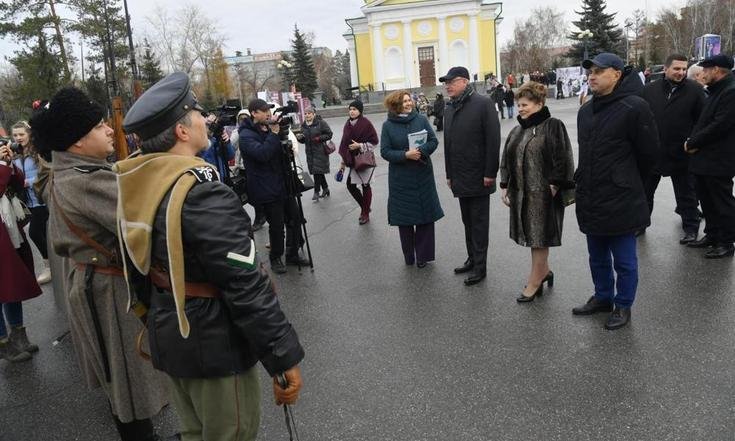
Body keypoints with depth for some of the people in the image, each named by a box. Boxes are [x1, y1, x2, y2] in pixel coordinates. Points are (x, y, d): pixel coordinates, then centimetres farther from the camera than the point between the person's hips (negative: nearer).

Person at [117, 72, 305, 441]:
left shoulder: (136, 185, 0)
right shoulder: (201, 192, -26)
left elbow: (136, 265, 10)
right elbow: (245, 284, -27)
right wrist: (284, 356, -20)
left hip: (166, 336, 8)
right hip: (212, 343, -8)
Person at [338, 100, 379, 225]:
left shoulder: (366, 123, -11)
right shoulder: (348, 124, 7)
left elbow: (374, 141, -9)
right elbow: (344, 143, 13)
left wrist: (360, 146, -18)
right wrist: (343, 162, 13)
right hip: (353, 160, 6)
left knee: (365, 185, 2)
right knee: (350, 185, 4)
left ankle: (366, 213, 16)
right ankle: (364, 207, 27)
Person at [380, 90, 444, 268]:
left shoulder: (421, 119, 1)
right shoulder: (388, 125, -3)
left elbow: (433, 141, 1)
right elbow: (385, 151, -6)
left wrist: (420, 151, -18)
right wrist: (406, 155, -20)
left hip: (423, 175, 1)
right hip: (401, 178, -1)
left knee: (426, 215, 4)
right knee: (404, 218, 6)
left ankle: (423, 256, 17)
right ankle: (409, 257, 21)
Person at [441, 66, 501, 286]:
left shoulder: (483, 103, -9)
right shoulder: (449, 110, 13)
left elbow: (493, 140, -13)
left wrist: (490, 173, -16)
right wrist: (449, 174, 13)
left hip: (479, 177, -6)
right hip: (460, 178, 7)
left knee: (479, 223, 1)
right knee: (468, 222, 14)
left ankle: (480, 266, 10)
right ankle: (472, 259, 25)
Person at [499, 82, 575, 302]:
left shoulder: (553, 126, -9)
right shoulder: (517, 131, 13)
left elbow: (561, 160, -14)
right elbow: (507, 160, 16)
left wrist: (554, 188, -17)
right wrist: (504, 186, 11)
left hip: (543, 194, -7)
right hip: (521, 193, 7)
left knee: (538, 239, 2)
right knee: (532, 236, 15)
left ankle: (533, 283, 12)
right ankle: (544, 271, 34)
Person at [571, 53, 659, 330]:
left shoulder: (634, 108, -14)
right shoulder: (586, 111, 9)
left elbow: (649, 153, -7)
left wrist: (627, 181, 4)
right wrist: (582, 184, 13)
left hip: (620, 202, -7)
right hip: (590, 201, 7)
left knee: (624, 261, 9)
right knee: (598, 258, 21)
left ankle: (623, 306, 26)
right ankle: (603, 298, 38)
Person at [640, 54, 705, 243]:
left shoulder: (695, 90, -4)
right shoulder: (649, 89, 1)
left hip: (682, 154, -2)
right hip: (651, 152, 2)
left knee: (686, 195, 11)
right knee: (644, 192, 13)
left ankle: (691, 228, 25)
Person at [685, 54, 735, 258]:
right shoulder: (716, 91, 16)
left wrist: (693, 143, -14)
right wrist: (693, 139, 1)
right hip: (704, 158, 9)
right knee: (707, 201, 17)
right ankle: (712, 235, 29)